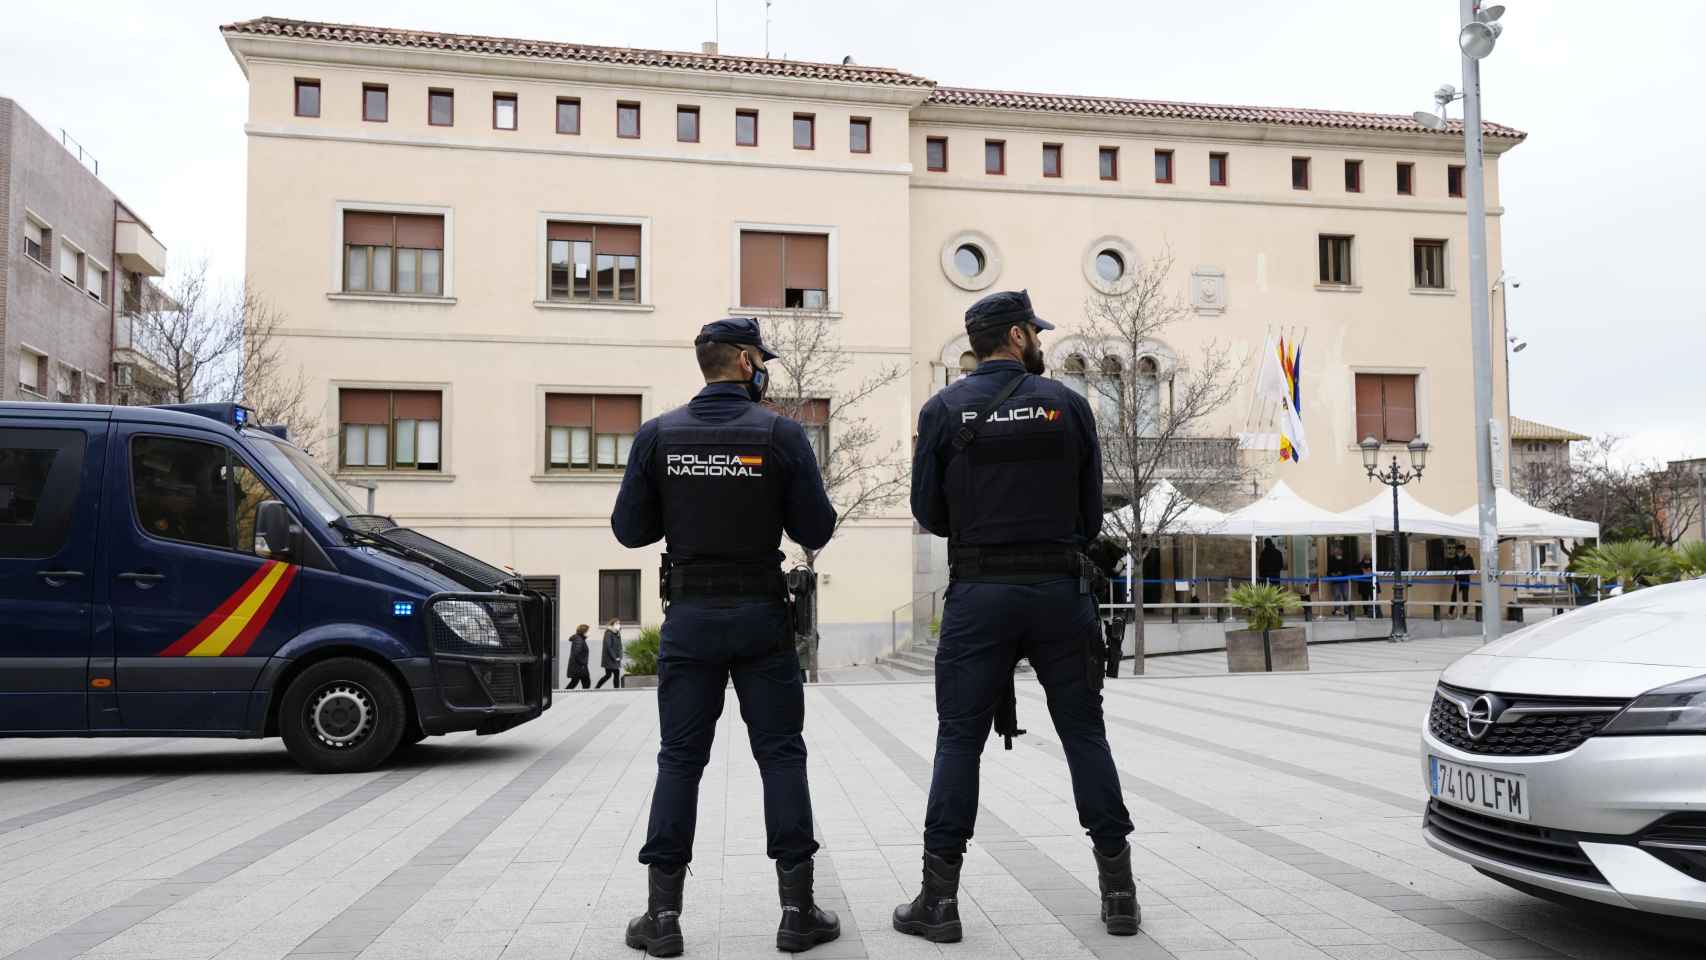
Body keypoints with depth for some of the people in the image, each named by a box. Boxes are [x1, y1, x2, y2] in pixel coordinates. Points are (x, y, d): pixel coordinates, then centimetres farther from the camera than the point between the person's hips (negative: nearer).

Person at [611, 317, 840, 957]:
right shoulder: (782, 434, -7)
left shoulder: (657, 435, 0)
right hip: (761, 616, -2)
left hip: (689, 616, 2)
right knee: (780, 756, 7)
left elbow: (630, 529, 1)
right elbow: (816, 531, -6)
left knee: (679, 760, 9)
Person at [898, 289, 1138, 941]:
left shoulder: (944, 410, 1)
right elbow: (1092, 509, 6)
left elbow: (928, 512, 3)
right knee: (1085, 733, 10)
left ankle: (940, 899, 7)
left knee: (959, 739, 5)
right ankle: (1119, 892, 15)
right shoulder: (1066, 403, 3)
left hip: (979, 594, -1)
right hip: (1062, 591, 1)